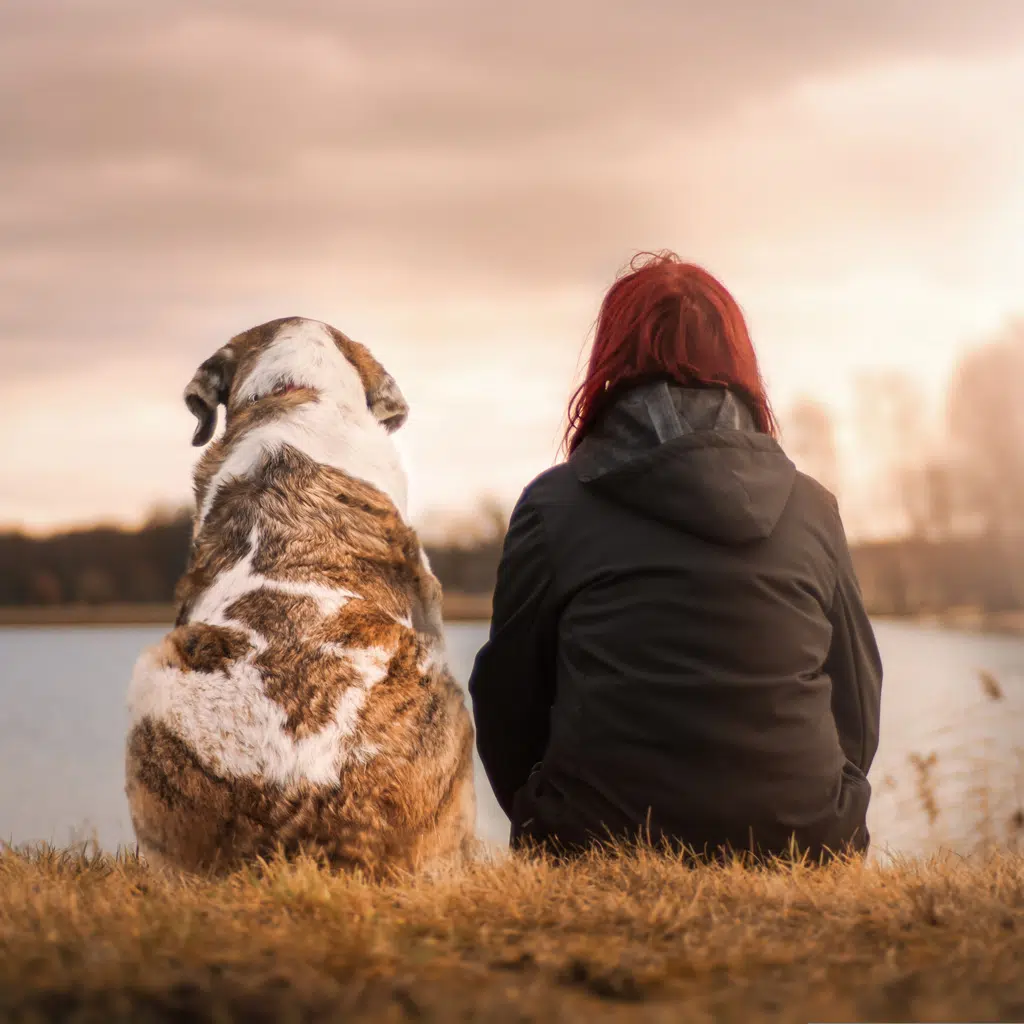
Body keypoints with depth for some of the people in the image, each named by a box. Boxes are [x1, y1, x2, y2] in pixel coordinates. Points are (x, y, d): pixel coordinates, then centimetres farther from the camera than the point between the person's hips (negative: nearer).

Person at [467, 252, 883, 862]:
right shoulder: (814, 509, 7)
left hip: (601, 847, -2)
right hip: (801, 849, 3)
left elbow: (506, 705, 7)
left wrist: (548, 831, 23)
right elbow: (859, 715, 12)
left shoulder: (554, 505, 1)